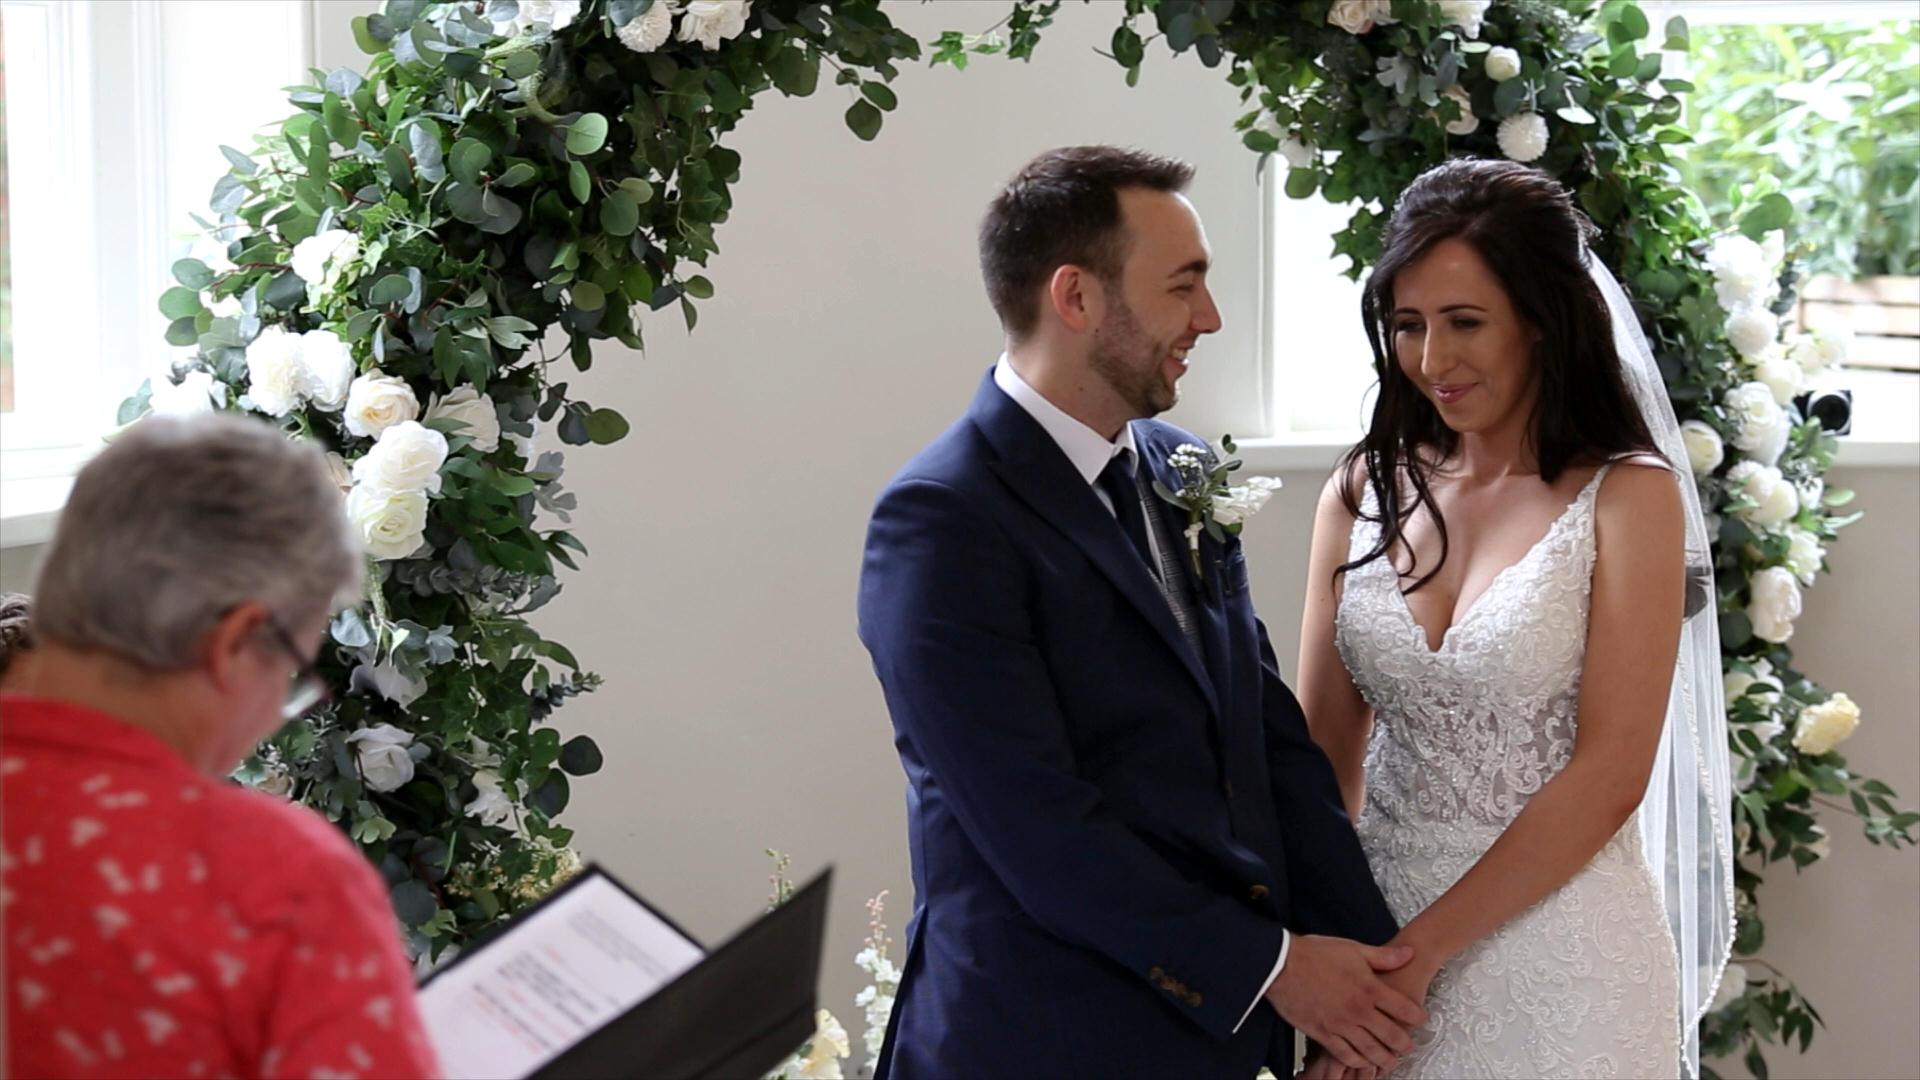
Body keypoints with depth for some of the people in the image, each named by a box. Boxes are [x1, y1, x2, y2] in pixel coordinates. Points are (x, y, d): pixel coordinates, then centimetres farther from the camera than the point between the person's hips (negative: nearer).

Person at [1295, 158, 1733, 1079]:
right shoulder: (1365, 491, 3)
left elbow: (1608, 777, -13)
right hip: (1376, 926, 4)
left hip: (1554, 948, -3)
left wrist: (1426, 948, -15)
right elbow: (1327, 748, 4)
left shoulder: (1628, 496, -8)